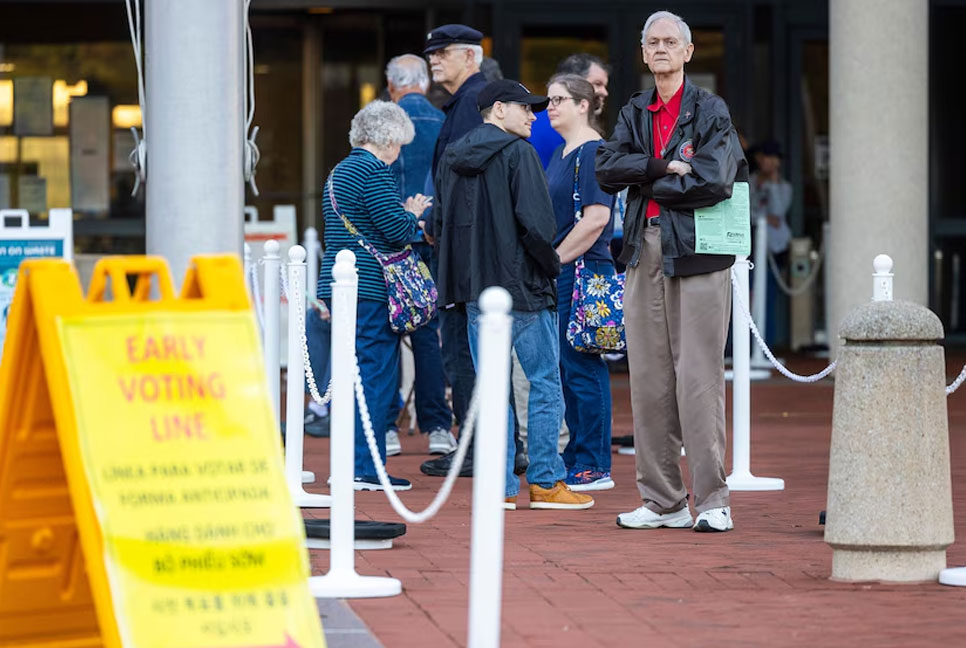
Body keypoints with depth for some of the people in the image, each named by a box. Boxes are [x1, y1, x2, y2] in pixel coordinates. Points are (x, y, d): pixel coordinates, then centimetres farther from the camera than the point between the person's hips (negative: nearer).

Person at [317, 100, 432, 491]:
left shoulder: (339, 172, 18)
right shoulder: (374, 171, -12)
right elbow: (398, 231, -17)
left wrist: (404, 215, 20)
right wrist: (413, 213, 3)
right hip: (371, 287, -10)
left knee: (354, 375, 13)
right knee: (376, 375, -6)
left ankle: (352, 466, 16)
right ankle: (366, 469, -7)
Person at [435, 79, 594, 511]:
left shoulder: (452, 156, 12)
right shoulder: (517, 153, -10)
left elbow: (439, 222, 14)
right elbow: (536, 222, -17)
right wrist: (551, 265, -3)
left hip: (474, 286, 6)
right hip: (521, 285, -6)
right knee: (545, 383, 2)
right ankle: (545, 482, 1)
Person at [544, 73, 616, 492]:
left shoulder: (593, 152, -11)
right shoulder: (560, 154, 18)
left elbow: (595, 219, -19)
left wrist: (554, 260, -14)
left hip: (582, 271, -10)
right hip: (560, 275, 10)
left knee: (582, 368, -6)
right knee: (567, 370, 12)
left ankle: (594, 467, -2)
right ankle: (577, 458, 18)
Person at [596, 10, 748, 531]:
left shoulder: (710, 111, 2)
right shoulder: (634, 113, 17)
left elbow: (714, 179, -11)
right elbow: (606, 169, 3)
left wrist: (647, 182, -2)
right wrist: (663, 166, -10)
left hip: (697, 252, -5)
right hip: (644, 253, 5)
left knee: (699, 376, -8)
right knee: (648, 378, 4)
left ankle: (712, 500, -5)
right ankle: (662, 501, 10)